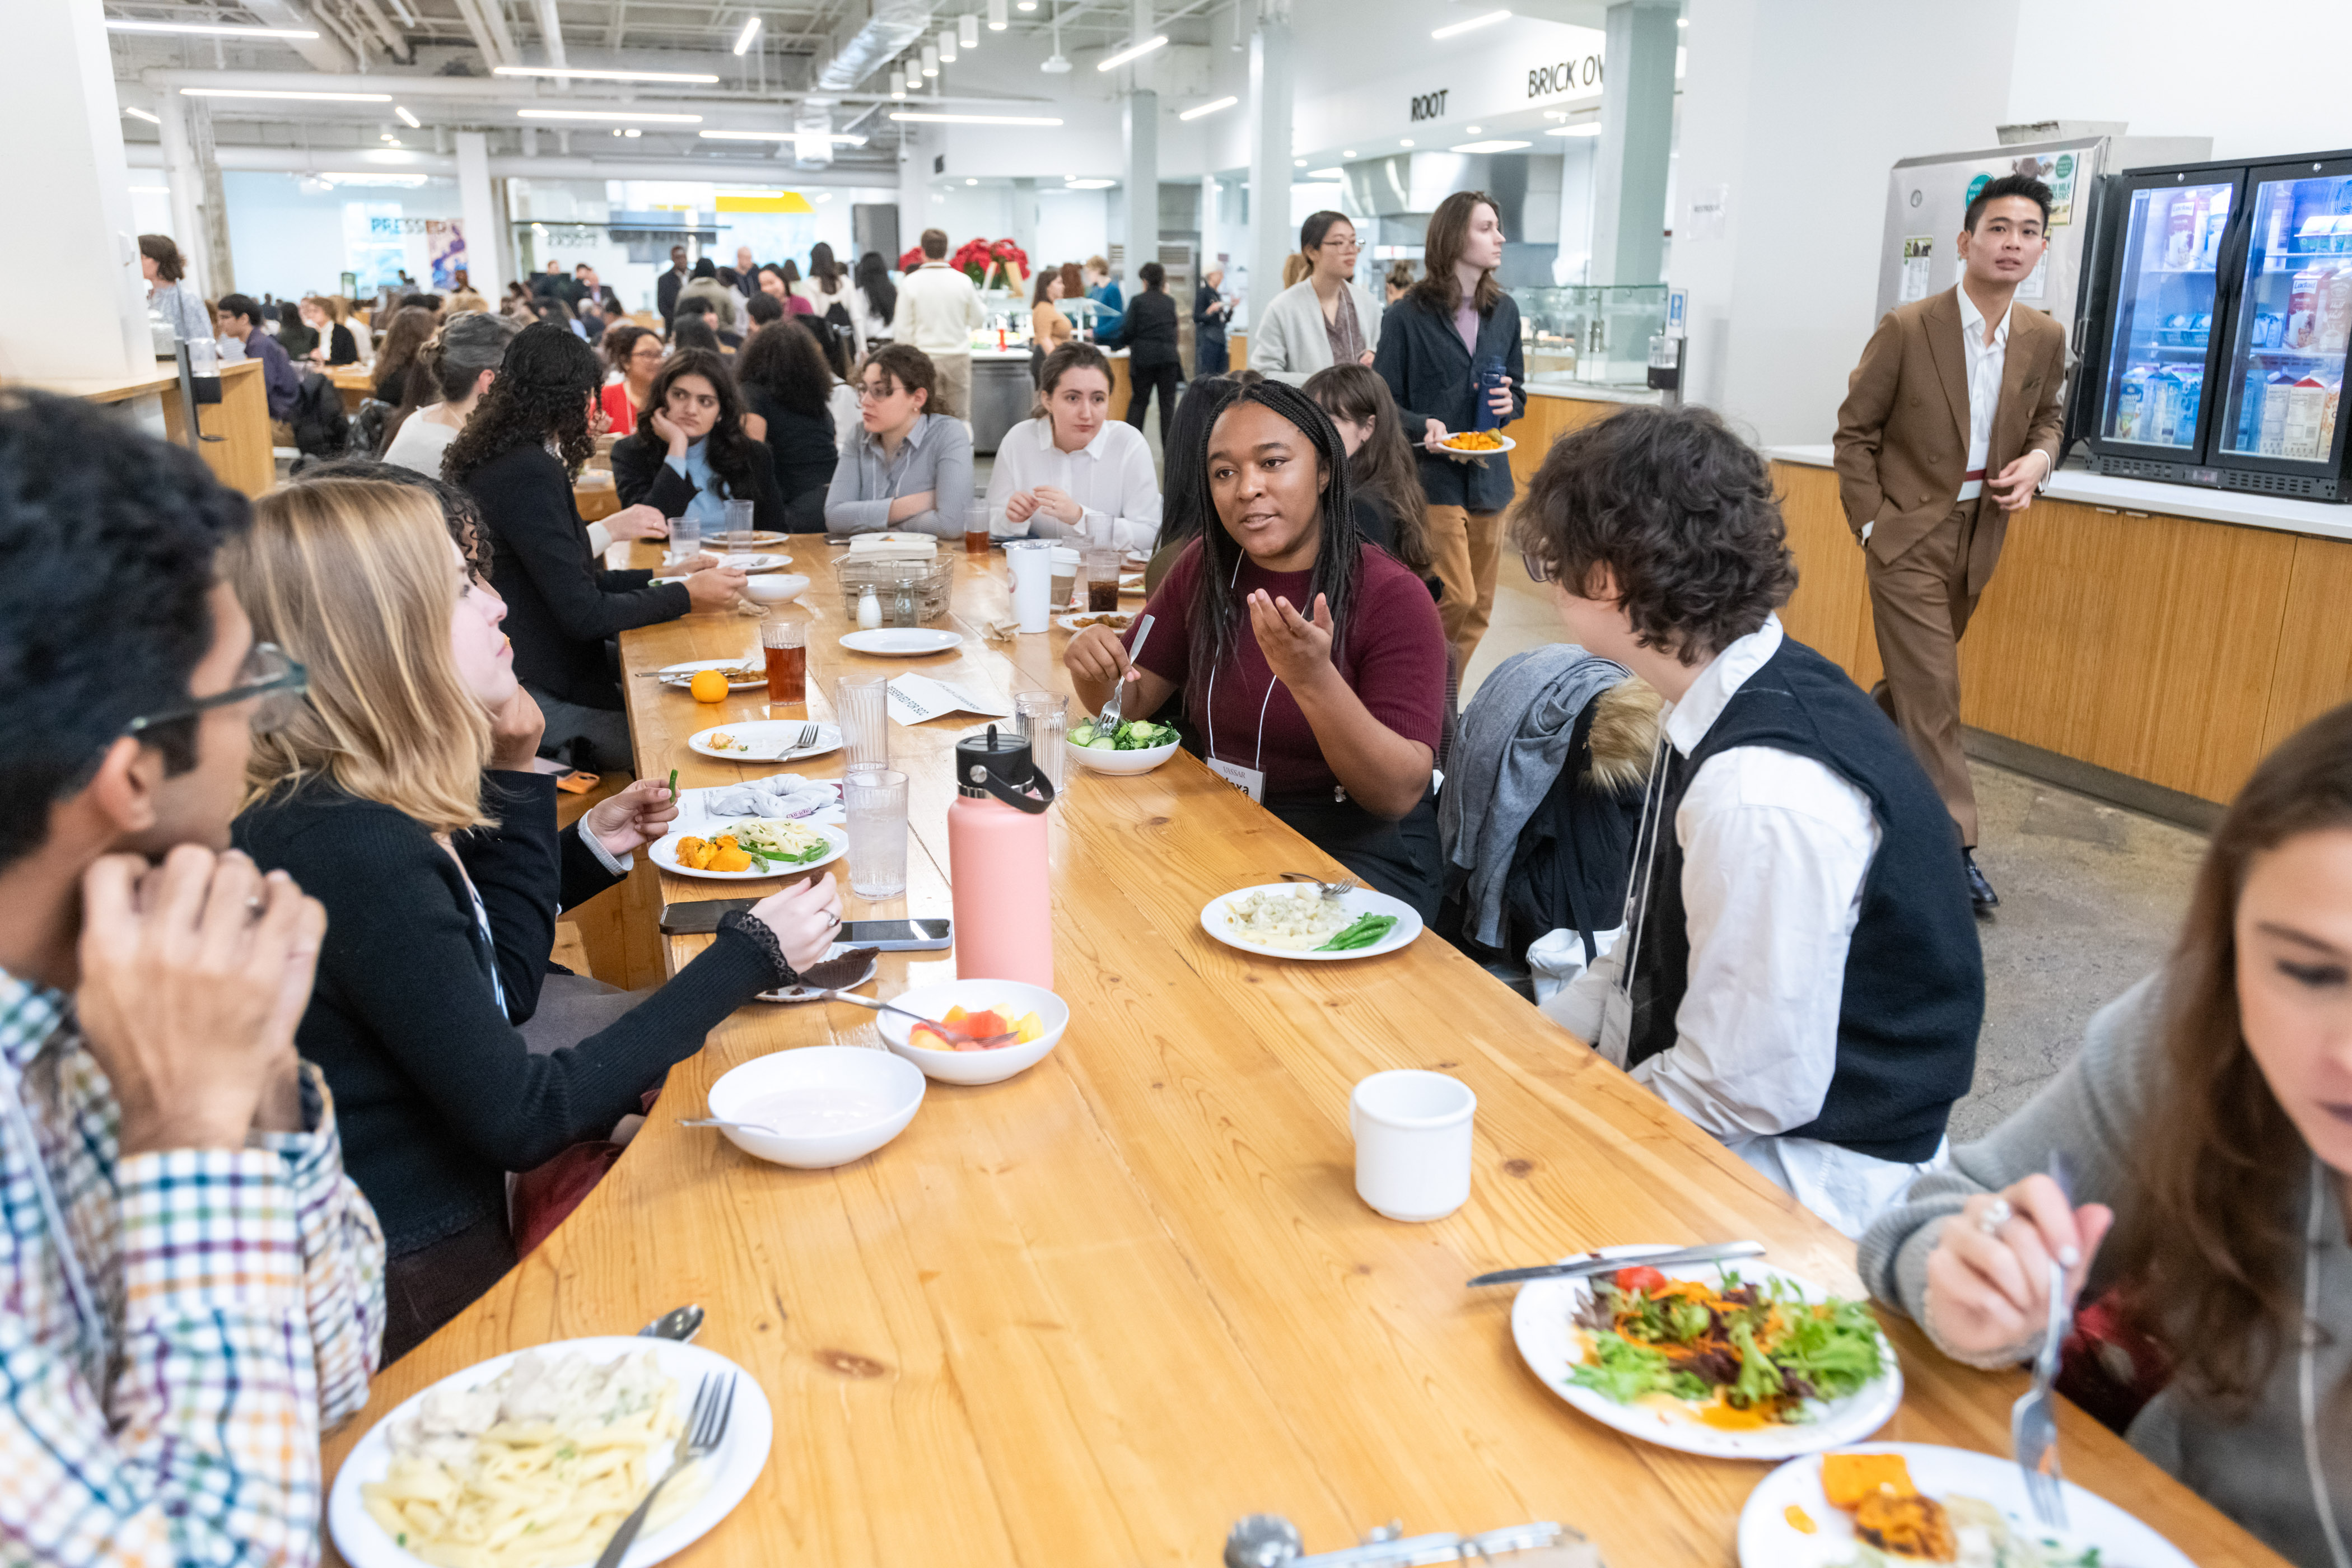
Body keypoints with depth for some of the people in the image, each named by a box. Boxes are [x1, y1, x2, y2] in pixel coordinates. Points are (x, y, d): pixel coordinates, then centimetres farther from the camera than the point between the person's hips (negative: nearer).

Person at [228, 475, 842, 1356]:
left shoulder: (359, 809, 0)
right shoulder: (350, 847, -28)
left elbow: (502, 999, 9)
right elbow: (520, 1118, -25)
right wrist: (747, 955, -19)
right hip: (419, 1287, -8)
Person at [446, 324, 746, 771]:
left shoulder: (503, 461, 13)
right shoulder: (530, 474, -19)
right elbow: (584, 613, -20)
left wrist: (664, 578, 13)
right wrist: (687, 596, -9)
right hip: (534, 693, -10)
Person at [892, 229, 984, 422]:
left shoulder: (910, 283, -5)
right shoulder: (963, 281, -2)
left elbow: (903, 329, -3)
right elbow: (977, 319, 10)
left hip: (924, 357, -1)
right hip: (958, 355, 1)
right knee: (959, 417, 4)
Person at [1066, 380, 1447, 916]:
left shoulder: (1393, 597, -11)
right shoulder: (1205, 567, 6)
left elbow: (1401, 794, -18)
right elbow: (1130, 703, 13)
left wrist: (1314, 679, -34)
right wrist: (1092, 663, -12)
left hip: (1357, 849, -5)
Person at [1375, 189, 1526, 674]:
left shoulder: (1504, 311, 9)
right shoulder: (1409, 315, -6)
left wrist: (1509, 404, -5)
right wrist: (1424, 429, -23)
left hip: (1489, 478, 6)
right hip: (1433, 477, -6)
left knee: (1478, 610, 8)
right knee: (1455, 600, -13)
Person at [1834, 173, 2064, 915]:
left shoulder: (2044, 339, 2)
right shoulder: (1906, 328, -12)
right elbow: (1855, 431, -5)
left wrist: (2039, 458, -5)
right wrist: (1870, 521, -10)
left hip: (1979, 534, 5)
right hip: (1908, 533, -5)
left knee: (1916, 680, 17)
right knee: (1931, 692, -7)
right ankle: (1952, 845, -2)